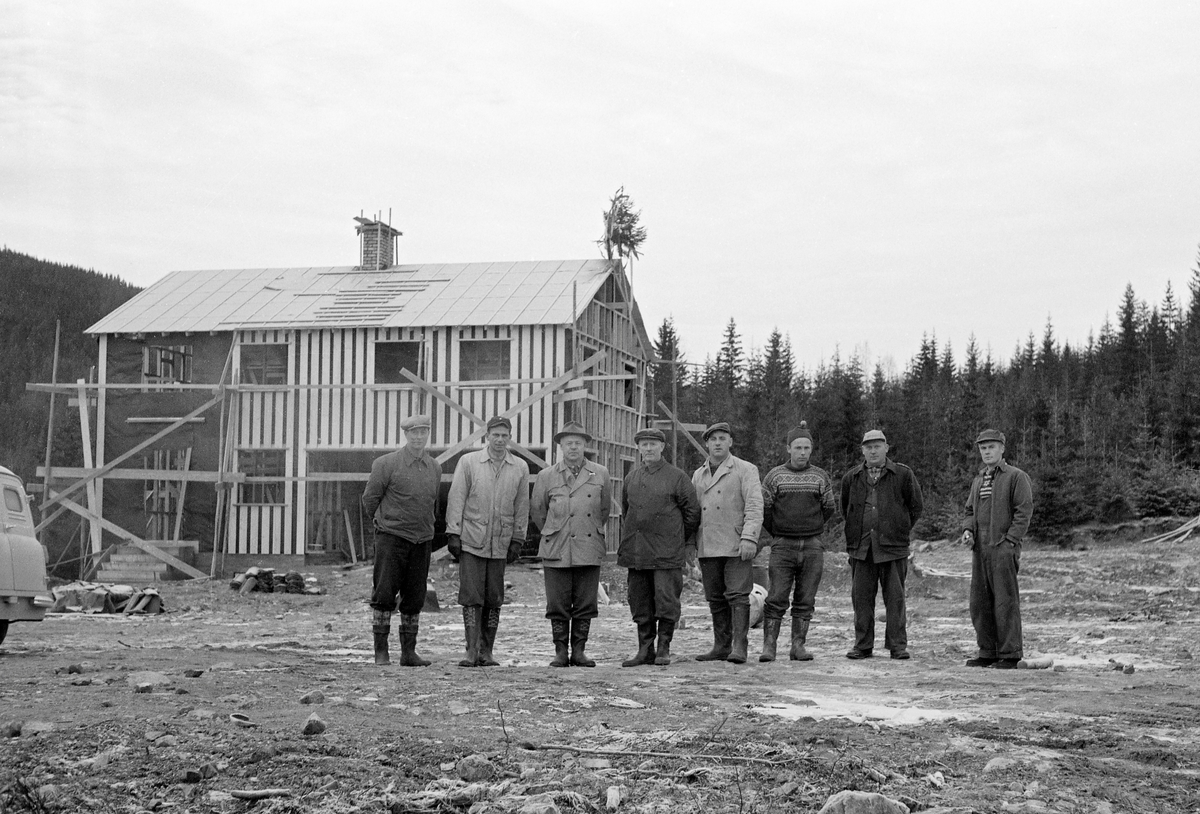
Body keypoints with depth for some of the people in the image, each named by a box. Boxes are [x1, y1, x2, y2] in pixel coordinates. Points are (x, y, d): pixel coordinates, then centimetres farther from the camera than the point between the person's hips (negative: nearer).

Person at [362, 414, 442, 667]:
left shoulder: (435, 468, 9)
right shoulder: (386, 463, -6)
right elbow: (369, 498, 3)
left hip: (422, 541, 4)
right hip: (391, 539, -4)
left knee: (415, 599, 6)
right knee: (384, 596, -5)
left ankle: (408, 652, 12)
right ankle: (381, 651, 3)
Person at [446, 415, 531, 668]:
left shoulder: (520, 468, 6)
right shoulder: (468, 462, 1)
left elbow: (521, 507, 9)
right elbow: (456, 499, 1)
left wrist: (517, 540, 4)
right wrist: (453, 534, -5)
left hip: (500, 545, 2)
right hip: (471, 542, -2)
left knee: (493, 600, 5)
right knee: (471, 598, -6)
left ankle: (486, 652, 12)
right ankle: (472, 651, -4)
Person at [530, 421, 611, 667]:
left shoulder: (600, 474, 6)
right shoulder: (546, 476, 4)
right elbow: (537, 510, 14)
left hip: (589, 549, 1)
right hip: (556, 552, -1)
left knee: (586, 605, 3)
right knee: (558, 605, 0)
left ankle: (579, 651, 12)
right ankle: (560, 652, 9)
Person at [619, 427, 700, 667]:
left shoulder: (677, 478, -2)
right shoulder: (631, 479, 12)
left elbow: (692, 512, 3)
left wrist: (675, 539, 7)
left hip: (666, 553, -4)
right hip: (635, 553, 5)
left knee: (666, 600, -5)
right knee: (640, 602, 6)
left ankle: (664, 648, 6)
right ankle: (645, 649, 13)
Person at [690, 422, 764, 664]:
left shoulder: (745, 470, 1)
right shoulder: (698, 475, 17)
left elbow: (754, 506, -8)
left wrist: (749, 538, -19)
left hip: (736, 545, -5)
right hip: (707, 547, 5)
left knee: (738, 595, -10)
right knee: (716, 599, 8)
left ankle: (739, 647, -9)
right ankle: (721, 646, 15)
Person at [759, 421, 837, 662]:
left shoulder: (821, 477, 6)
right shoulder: (775, 476, 2)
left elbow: (829, 508, 14)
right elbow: (763, 509, 6)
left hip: (813, 547, 2)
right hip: (782, 548, -2)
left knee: (805, 600, 3)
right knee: (776, 599, -7)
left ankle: (798, 646, 8)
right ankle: (769, 646, -5)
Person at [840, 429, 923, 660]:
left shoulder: (903, 475, 3)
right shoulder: (851, 478, 10)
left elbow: (916, 506, 9)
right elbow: (845, 508, 23)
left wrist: (900, 530, 9)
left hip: (893, 546, -2)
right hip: (861, 547, 3)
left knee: (895, 597, -1)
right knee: (861, 597, 3)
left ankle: (898, 645, 5)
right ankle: (862, 645, 10)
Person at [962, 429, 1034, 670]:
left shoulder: (1016, 477, -2)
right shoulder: (978, 480, 19)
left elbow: (1024, 511, -8)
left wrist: (1010, 540, -15)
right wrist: (968, 531, 6)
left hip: (1003, 548, -7)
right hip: (980, 548, 7)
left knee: (1005, 602, -6)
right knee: (979, 602, 7)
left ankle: (1010, 654, -1)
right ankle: (987, 652, 14)